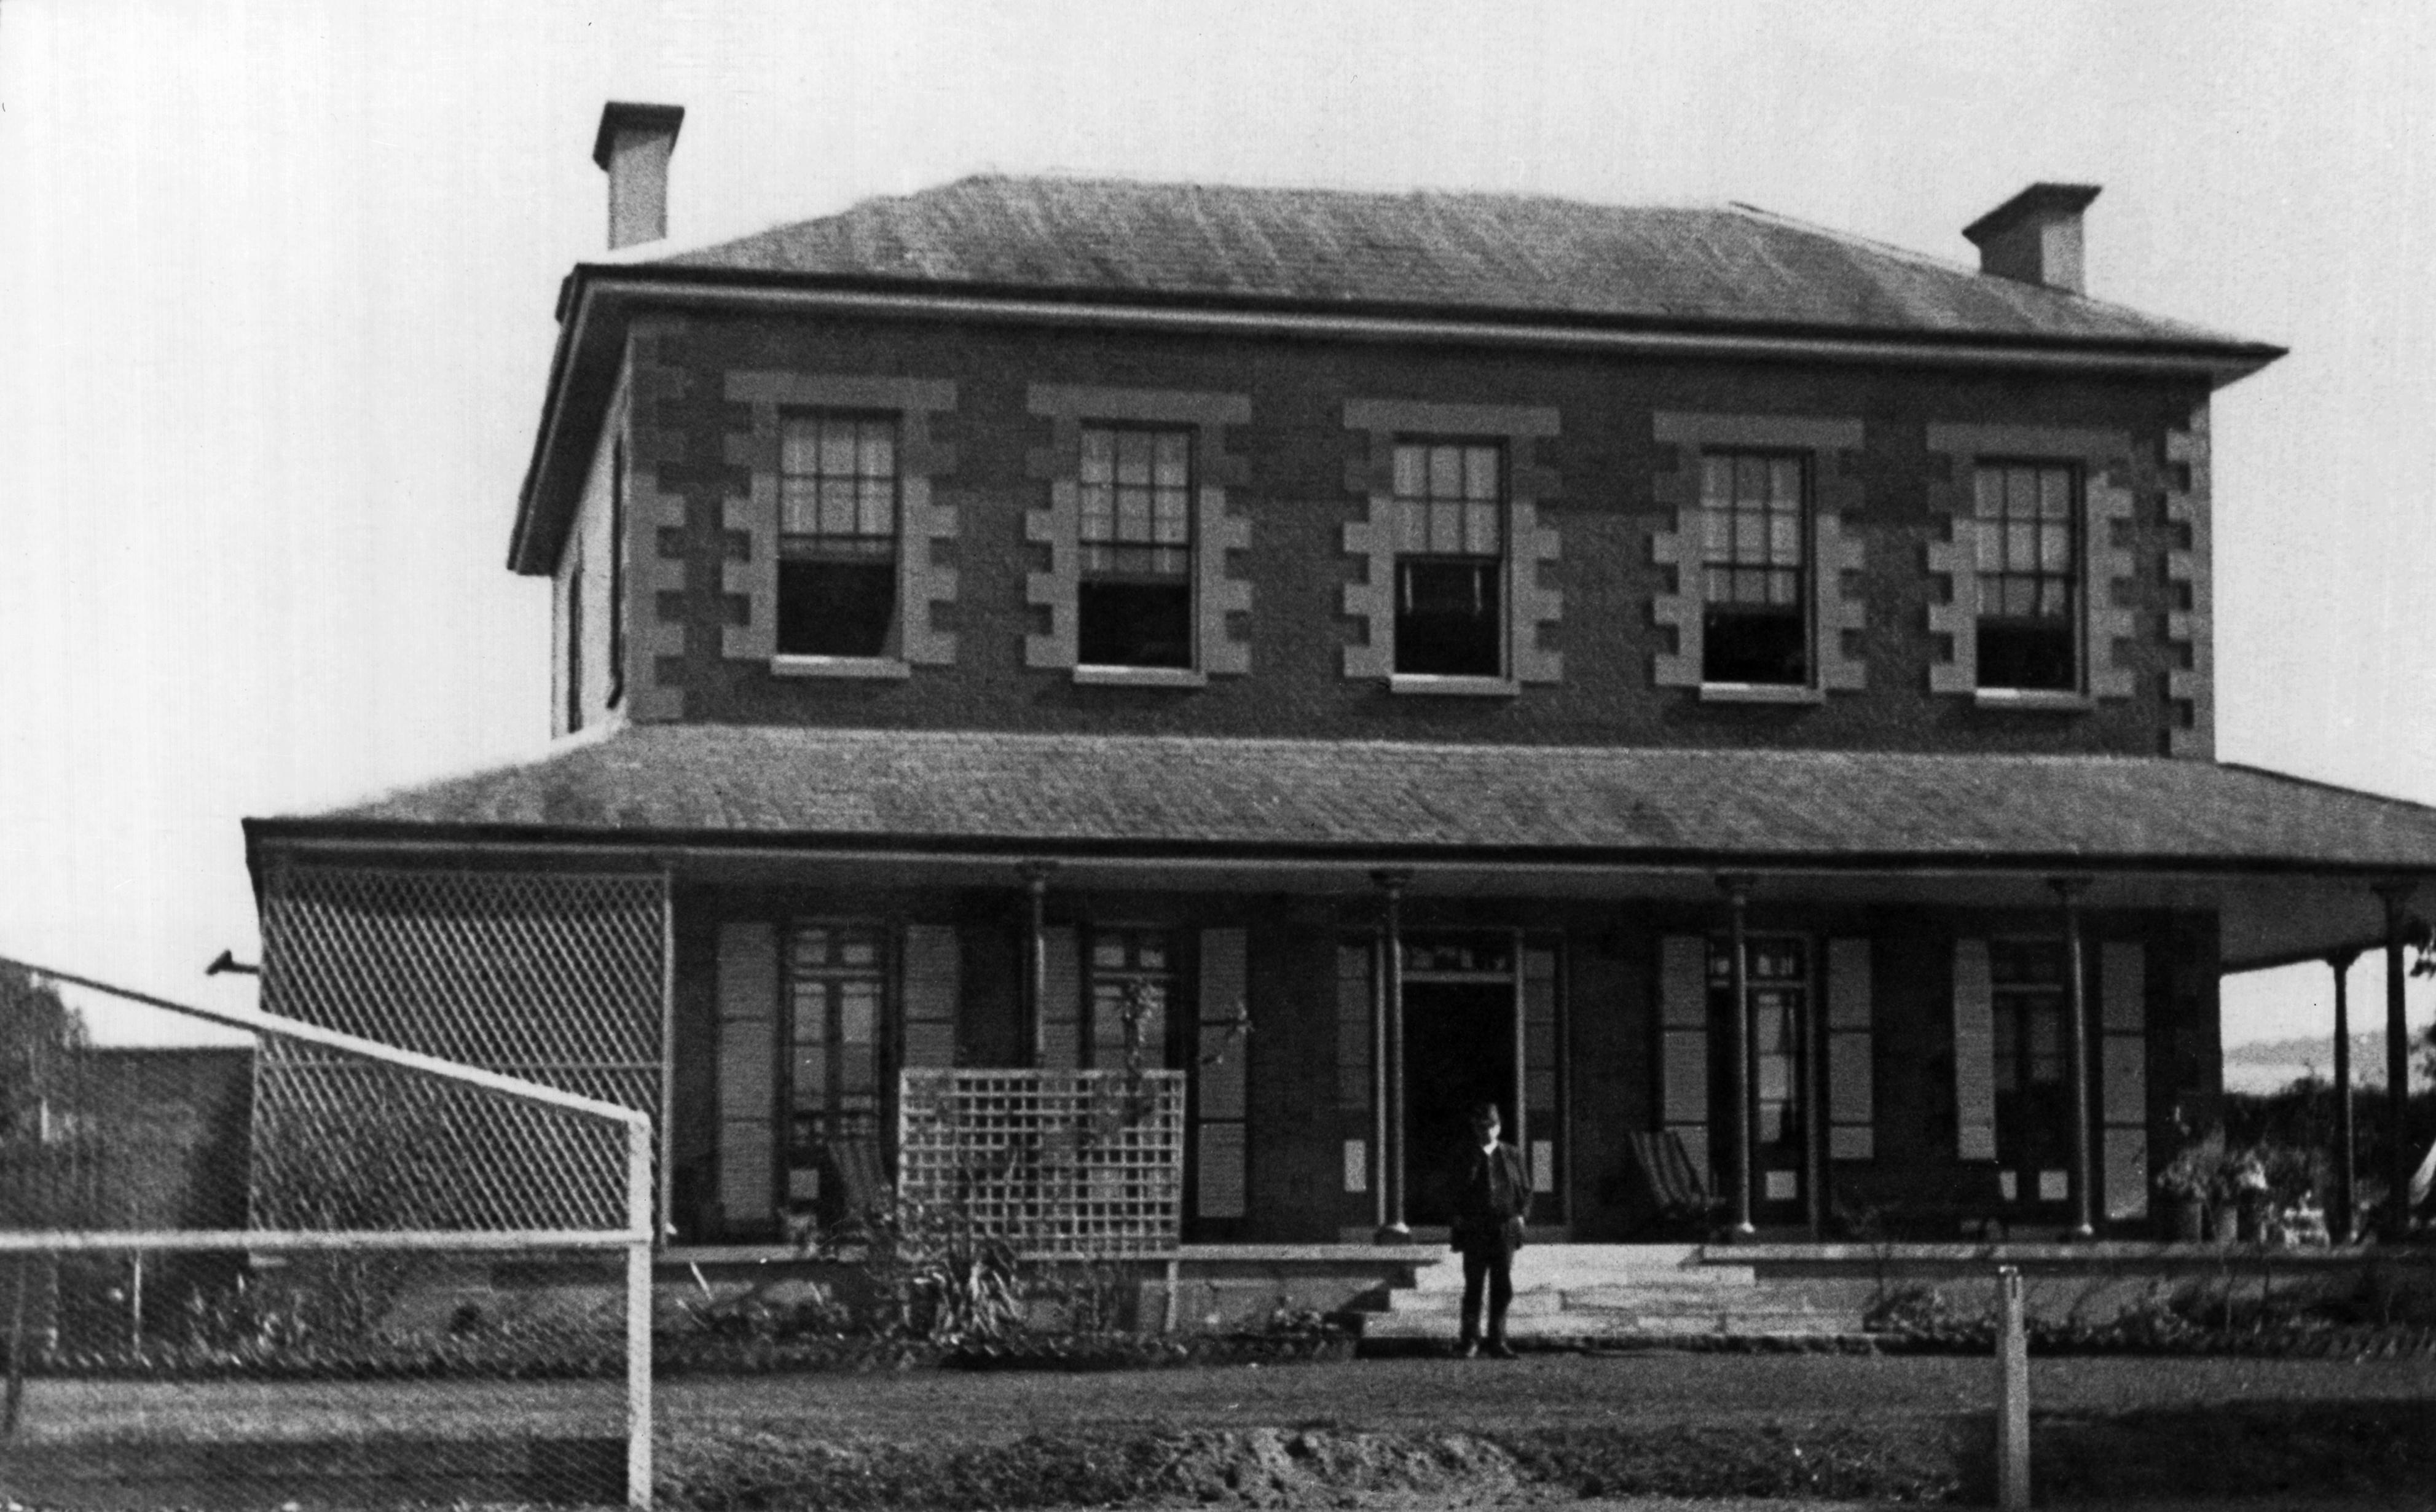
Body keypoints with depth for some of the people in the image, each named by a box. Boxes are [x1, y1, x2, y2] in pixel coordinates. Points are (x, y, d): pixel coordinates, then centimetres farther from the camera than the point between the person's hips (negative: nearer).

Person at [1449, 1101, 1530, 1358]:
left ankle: (1498, 1341, 10)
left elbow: (1525, 1189, 14)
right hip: (1474, 1230, -2)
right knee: (1473, 1287, 0)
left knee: (1503, 1288, 3)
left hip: (1505, 1229, 2)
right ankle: (1470, 1341, 6)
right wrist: (1458, 1217, -5)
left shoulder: (1511, 1155, 9)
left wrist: (1520, 1215, 2)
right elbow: (1451, 1191, 5)